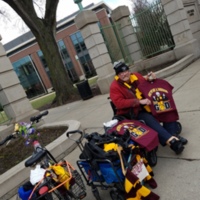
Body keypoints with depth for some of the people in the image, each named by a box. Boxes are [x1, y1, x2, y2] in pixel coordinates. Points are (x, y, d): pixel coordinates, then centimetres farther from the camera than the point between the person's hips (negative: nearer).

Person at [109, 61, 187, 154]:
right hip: (131, 113, -7)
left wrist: (149, 79, -3)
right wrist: (139, 101, -31)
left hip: (144, 107, 7)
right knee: (149, 119, -32)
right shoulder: (114, 87, -10)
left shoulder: (136, 76, 7)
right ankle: (171, 140, -39)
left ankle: (172, 134, -14)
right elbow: (119, 103, -25)